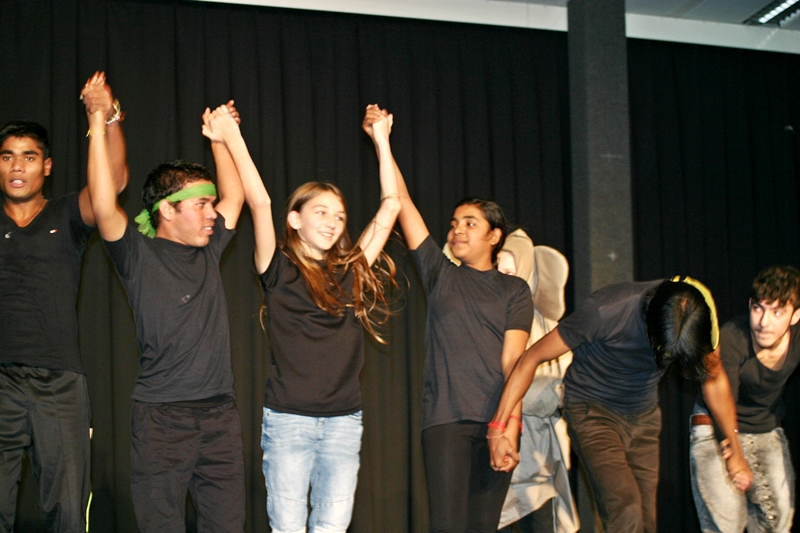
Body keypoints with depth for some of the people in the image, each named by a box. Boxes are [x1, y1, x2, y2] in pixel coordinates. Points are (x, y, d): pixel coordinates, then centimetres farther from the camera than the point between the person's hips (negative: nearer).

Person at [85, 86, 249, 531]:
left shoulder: (207, 251, 14)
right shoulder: (138, 255, -2)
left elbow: (236, 195, 25)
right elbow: (104, 206, -17)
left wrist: (223, 137, 17)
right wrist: (99, 128, -16)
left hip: (220, 413, 5)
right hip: (162, 416, -5)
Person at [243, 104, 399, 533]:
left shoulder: (351, 272, 10)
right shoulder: (279, 271, 1)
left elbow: (391, 207, 11)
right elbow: (259, 202, -10)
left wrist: (381, 139, 14)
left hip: (344, 420, 3)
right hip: (288, 418, -3)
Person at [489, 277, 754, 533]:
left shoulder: (699, 319, -17)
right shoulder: (605, 311, -30)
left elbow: (715, 379, 4)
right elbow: (532, 357, -21)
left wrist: (735, 452, 12)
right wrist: (498, 428, -23)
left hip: (644, 417, 5)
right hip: (593, 411, -5)